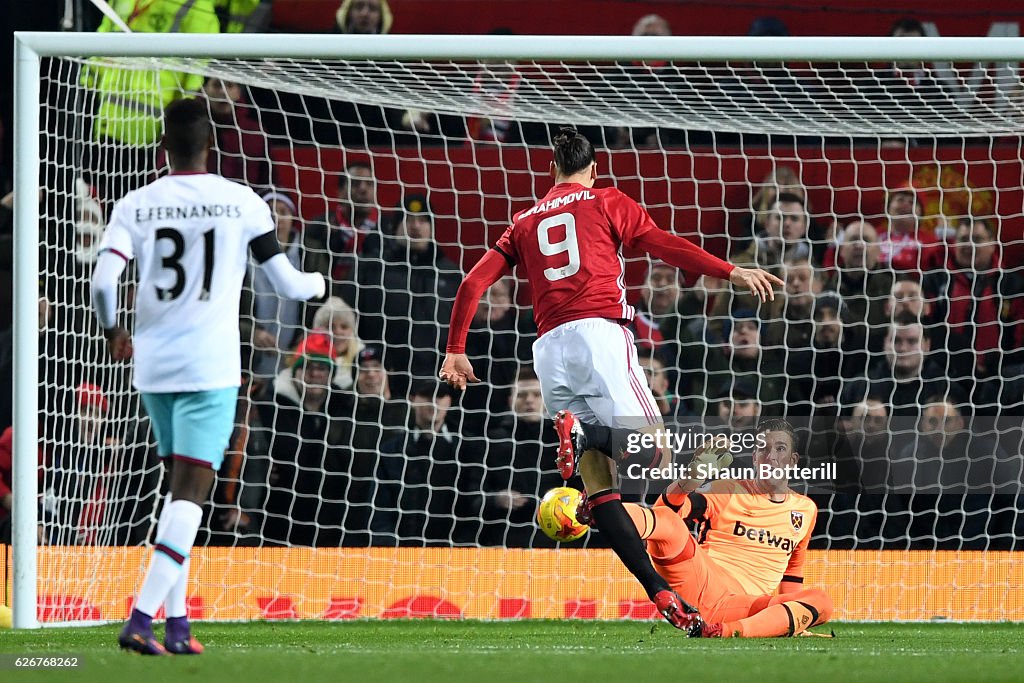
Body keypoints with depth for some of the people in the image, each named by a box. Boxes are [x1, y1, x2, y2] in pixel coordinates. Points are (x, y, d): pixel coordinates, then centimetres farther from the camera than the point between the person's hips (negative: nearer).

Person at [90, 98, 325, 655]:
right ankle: (141, 618, -20)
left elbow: (103, 280, -10)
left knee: (180, 488, 17)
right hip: (210, 368, -4)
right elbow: (287, 284, 1)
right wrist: (320, 283, 25)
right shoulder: (242, 203, -3)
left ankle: (177, 623, 14)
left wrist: (114, 333, 10)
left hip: (152, 366, 4)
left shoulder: (135, 206, 1)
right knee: (190, 493, -7)